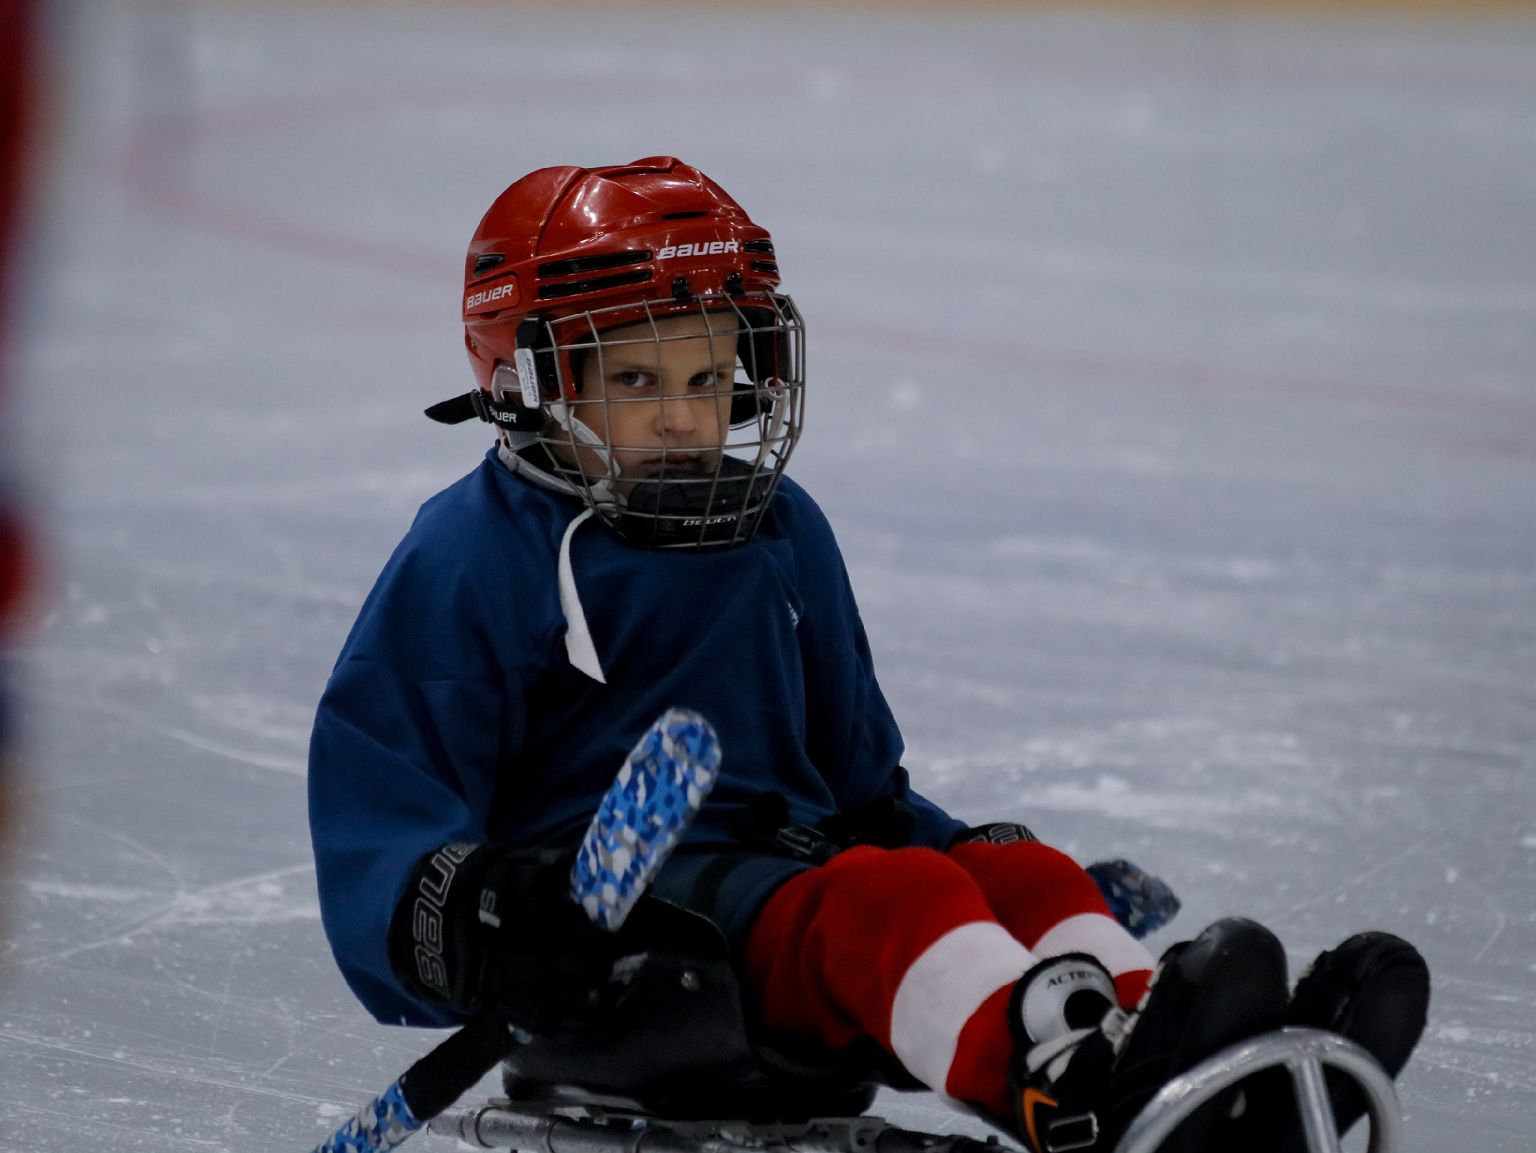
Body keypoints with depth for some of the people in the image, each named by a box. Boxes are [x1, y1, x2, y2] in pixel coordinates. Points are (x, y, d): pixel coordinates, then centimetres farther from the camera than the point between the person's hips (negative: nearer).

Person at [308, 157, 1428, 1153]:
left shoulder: (781, 532, 20)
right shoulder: (470, 561, -2)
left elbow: (854, 768, 29)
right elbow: (379, 817, -6)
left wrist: (946, 843, 12)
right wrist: (462, 914, -25)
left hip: (780, 856, 7)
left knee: (1028, 876, -19)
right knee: (886, 903, -33)